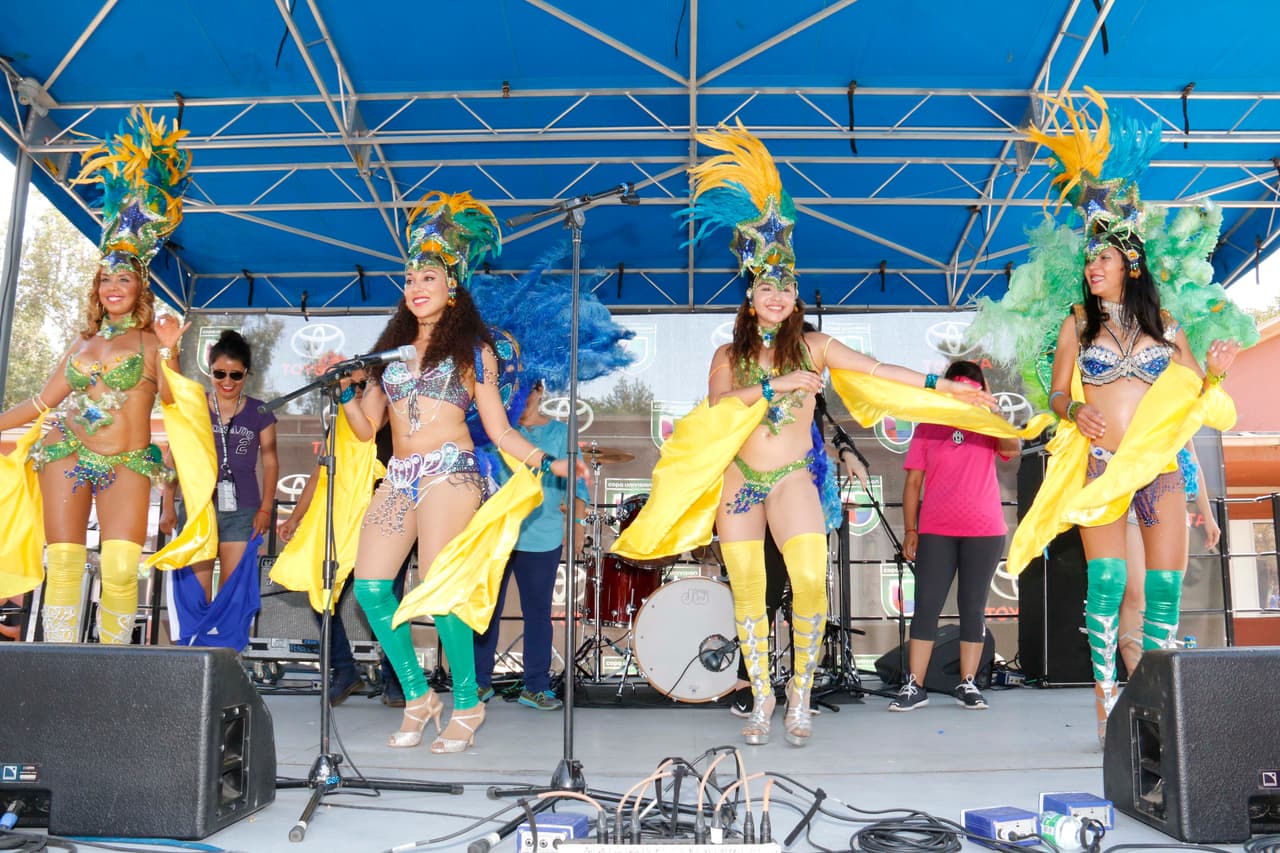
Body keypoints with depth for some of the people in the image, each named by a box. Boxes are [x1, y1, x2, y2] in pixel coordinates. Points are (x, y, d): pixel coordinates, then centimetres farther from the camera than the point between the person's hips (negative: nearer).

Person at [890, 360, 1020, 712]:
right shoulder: (927, 429, 8)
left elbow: (1013, 447, -14)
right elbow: (913, 482, 6)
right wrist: (909, 530, -1)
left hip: (984, 531, 1)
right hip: (935, 532, -1)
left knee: (973, 607, 4)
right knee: (926, 606, -4)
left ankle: (968, 684, 11)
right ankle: (914, 687, -2)